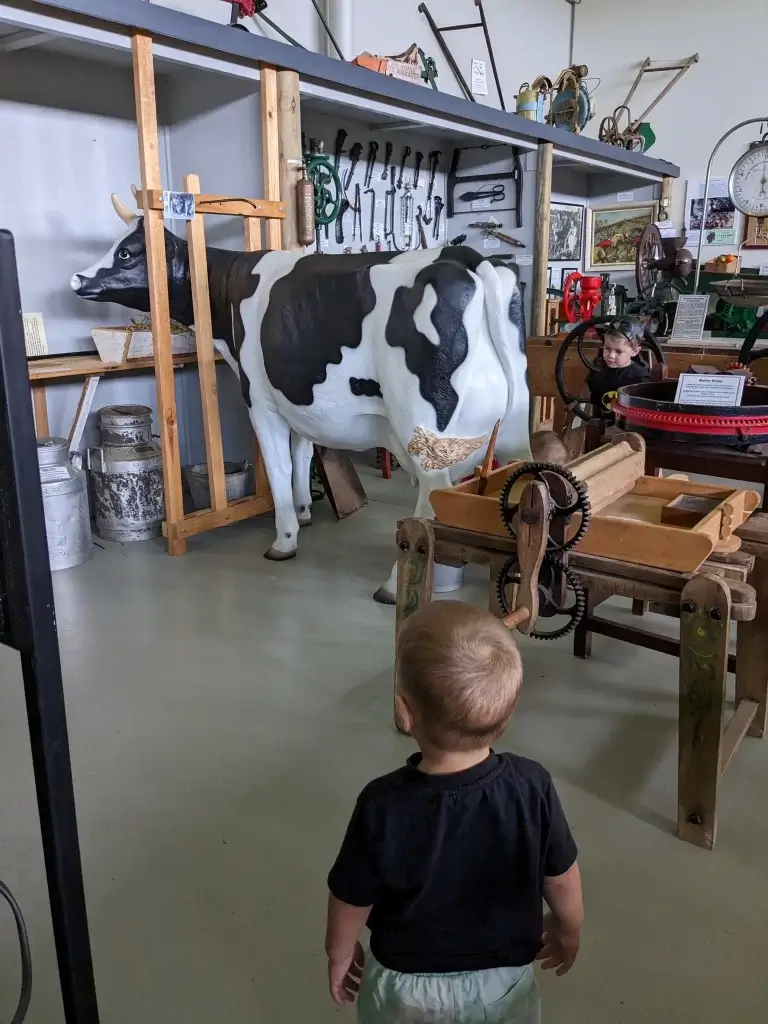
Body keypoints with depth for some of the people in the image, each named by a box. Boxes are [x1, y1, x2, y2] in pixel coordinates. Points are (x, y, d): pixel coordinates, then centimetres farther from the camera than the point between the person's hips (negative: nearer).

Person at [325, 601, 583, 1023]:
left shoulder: (383, 805, -32)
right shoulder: (532, 787, -26)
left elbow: (351, 901, -16)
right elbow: (562, 881, -10)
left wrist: (339, 954, 5)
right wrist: (567, 931, 11)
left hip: (408, 986, -1)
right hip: (504, 982, 1)